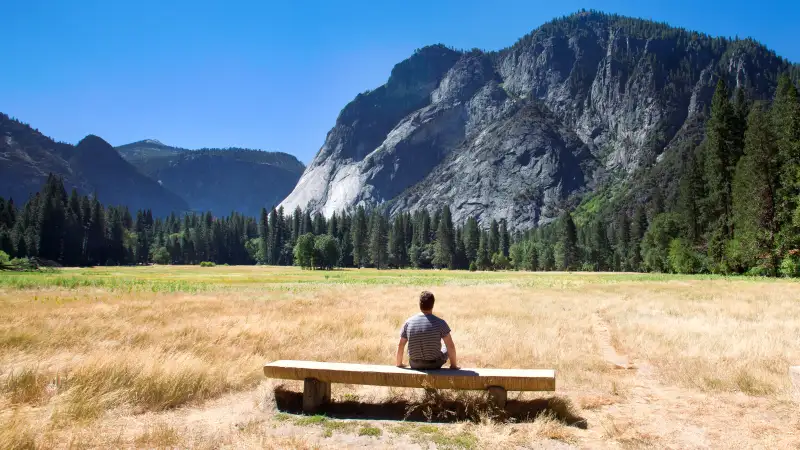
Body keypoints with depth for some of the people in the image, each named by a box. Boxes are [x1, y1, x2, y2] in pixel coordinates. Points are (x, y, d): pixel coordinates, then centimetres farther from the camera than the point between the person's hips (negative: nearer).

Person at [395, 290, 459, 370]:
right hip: (434, 364, -2)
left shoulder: (408, 322, -10)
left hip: (415, 365, 3)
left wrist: (399, 364, 14)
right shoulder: (440, 323, -18)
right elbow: (451, 346, -15)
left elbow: (400, 346, -2)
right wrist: (454, 365, 1)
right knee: (448, 349, 28)